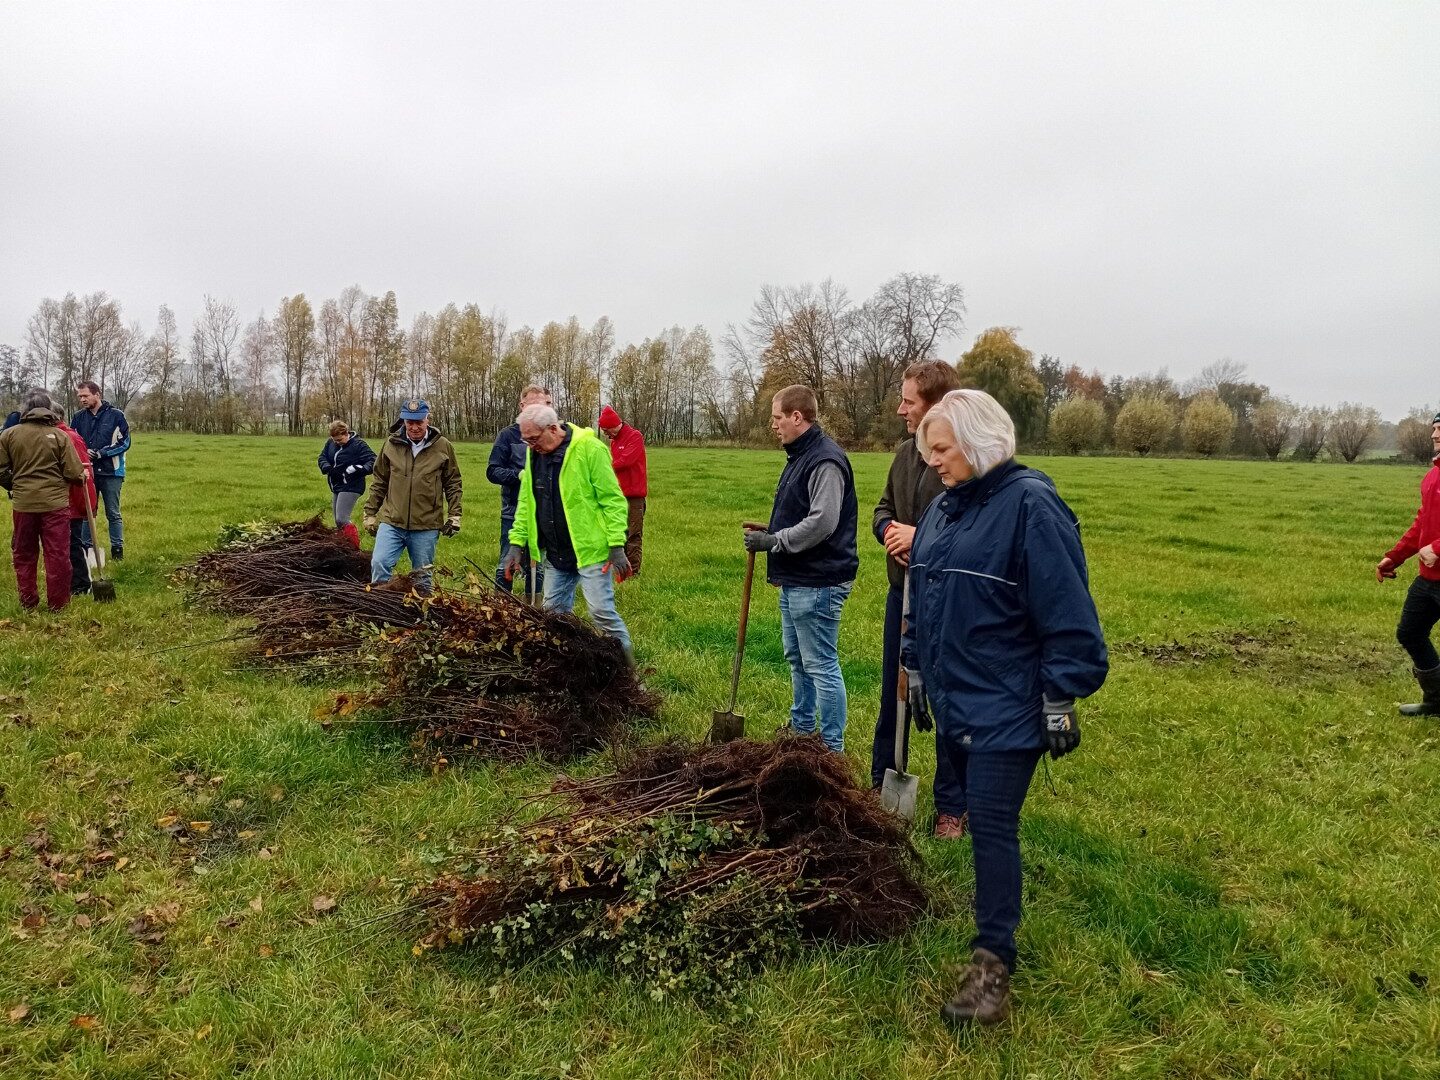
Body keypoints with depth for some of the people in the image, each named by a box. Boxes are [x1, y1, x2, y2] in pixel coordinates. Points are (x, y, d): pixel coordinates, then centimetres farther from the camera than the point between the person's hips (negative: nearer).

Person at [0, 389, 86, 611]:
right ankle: (57, 603, 11)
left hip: (23, 504, 2)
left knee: (24, 555, 16)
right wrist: (82, 476, 14)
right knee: (58, 555, 6)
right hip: (55, 503, -2)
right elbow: (73, 472, -9)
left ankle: (28, 603, 23)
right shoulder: (59, 435, -7)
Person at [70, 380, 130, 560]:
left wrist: (101, 453, -15)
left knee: (113, 513, 4)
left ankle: (117, 549, 12)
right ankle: (87, 548, 18)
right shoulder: (78, 418, 5)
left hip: (111, 472, -3)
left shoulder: (116, 415, -4)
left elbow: (125, 442, -5)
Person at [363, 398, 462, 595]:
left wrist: (454, 515, 1)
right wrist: (370, 513, 11)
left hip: (426, 527, -1)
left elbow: (453, 483, 6)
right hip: (392, 522, 1)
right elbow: (380, 482, 11)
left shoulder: (443, 446, -1)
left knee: (422, 575, 9)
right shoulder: (391, 444, 2)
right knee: (379, 563, -11)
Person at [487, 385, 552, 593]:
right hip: (513, 513, -1)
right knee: (506, 565, 5)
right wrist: (519, 475, -18)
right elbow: (492, 471, -3)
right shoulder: (509, 435, -2)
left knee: (538, 567, 13)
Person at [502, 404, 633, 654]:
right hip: (555, 553, 7)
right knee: (554, 612, 12)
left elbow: (612, 500, -15)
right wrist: (517, 542, 6)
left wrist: (617, 546, -18)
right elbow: (526, 502, 13)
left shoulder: (590, 449, -16)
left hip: (591, 550, -7)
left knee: (601, 611, -8)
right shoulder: (534, 453, 5)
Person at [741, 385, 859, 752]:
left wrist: (774, 541, -19)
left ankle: (832, 748, 6)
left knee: (821, 666, -3)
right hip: (795, 579, 11)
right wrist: (769, 534, 8)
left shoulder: (825, 460, -19)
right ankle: (801, 729, 36)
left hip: (816, 583, -11)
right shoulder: (799, 456, 14)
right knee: (797, 660, 21)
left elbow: (822, 522, -27)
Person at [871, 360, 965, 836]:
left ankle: (952, 806, 23)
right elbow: (883, 509, 15)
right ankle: (882, 784, 37)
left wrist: (924, 536, -24)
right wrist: (890, 531, -6)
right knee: (892, 696, 19)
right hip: (902, 591, 7)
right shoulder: (905, 451, 7)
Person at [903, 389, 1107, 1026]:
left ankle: (992, 964, 5)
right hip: (953, 702, 8)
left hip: (1007, 709, -8)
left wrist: (1061, 698, -16)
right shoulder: (943, 508, 9)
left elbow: (1067, 614, -17)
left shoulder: (1030, 505, -16)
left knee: (991, 824, -5)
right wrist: (917, 670, 21)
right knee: (980, 816, 18)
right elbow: (920, 601, 19)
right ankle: (998, 920, 35)